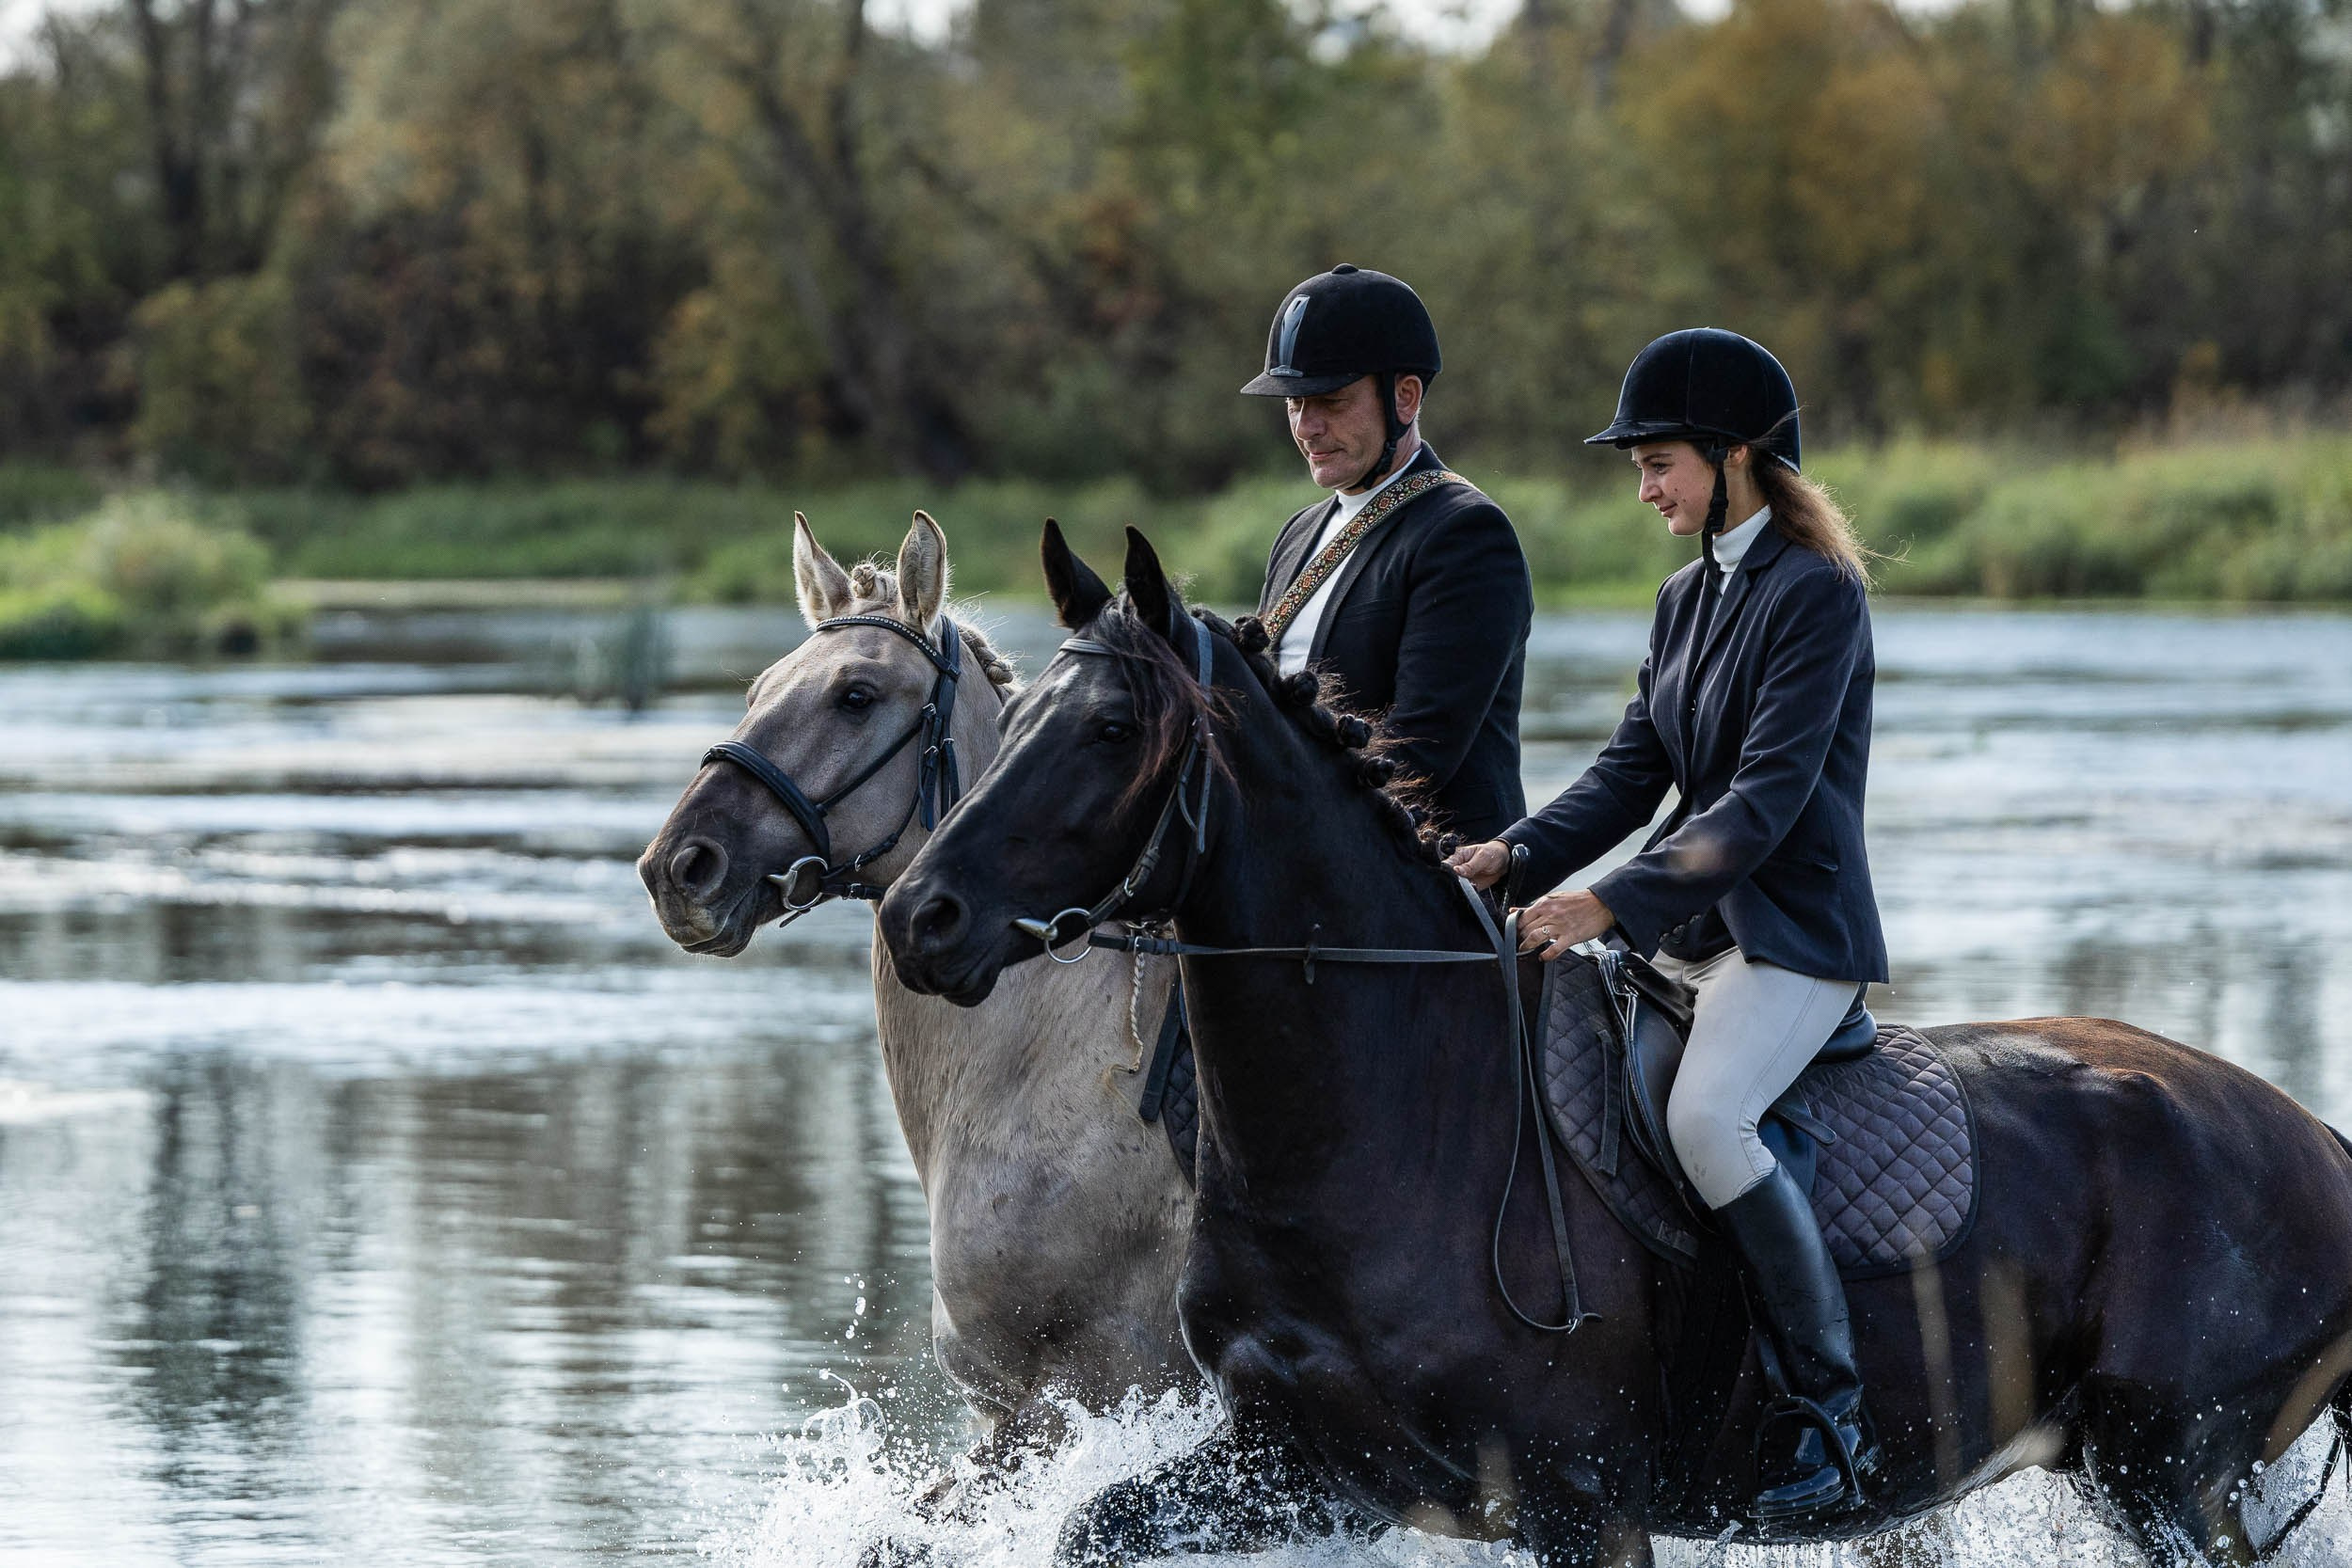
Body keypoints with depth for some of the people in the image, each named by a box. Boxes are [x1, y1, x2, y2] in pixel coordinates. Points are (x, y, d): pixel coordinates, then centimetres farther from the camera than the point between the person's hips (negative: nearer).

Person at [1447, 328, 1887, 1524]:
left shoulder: (1817, 594, -12)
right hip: (1693, 927, 9)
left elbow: (1766, 798, -20)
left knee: (1705, 1114, -30)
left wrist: (1612, 903, -26)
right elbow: (1633, 773, 11)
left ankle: (1827, 1405, -20)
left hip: (1797, 926, -9)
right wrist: (1520, 855, -7)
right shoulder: (1685, 602, 15)